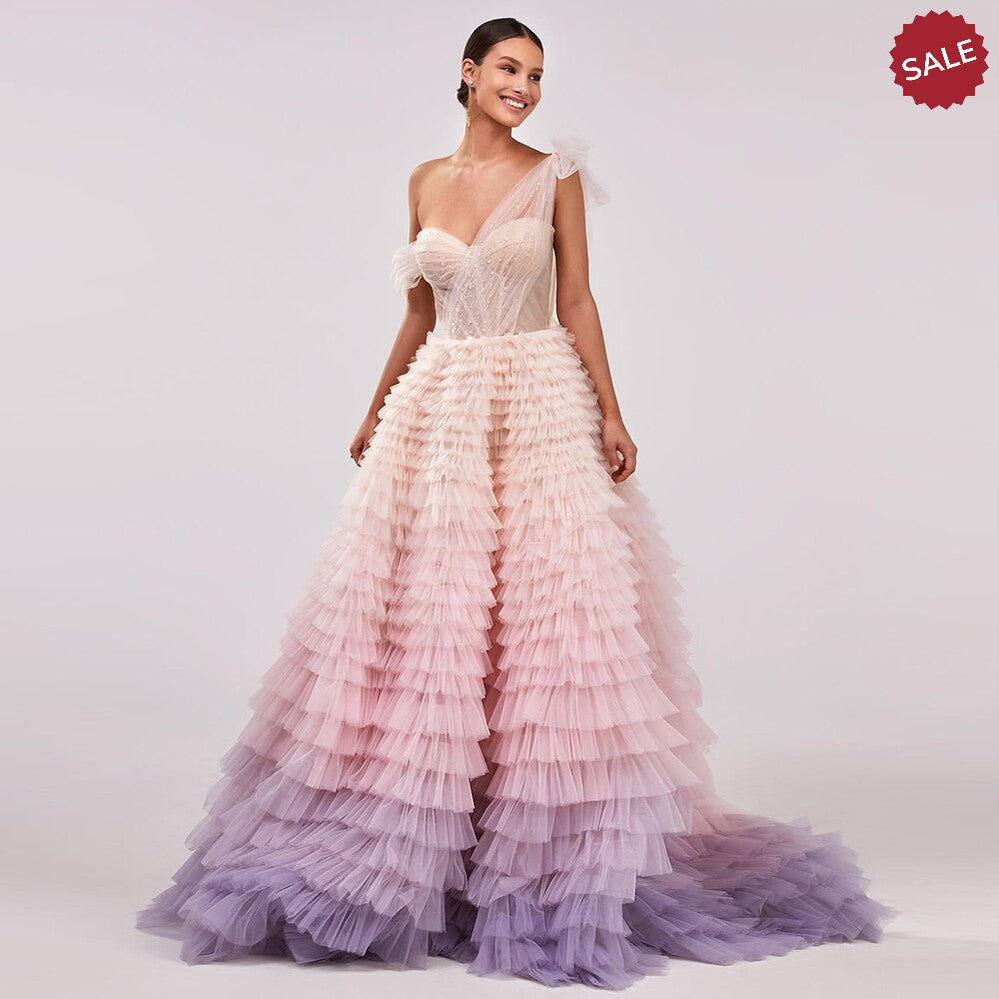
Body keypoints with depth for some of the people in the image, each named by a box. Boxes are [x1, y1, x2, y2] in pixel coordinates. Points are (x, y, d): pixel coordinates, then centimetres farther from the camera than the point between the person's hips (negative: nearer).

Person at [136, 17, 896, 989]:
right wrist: (376, 409, 20)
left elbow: (576, 300, 0)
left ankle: (552, 850, 4)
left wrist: (611, 413, -8)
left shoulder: (556, 175, 3)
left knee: (547, 608, -6)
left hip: (539, 404, -3)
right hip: (438, 410, 3)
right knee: (417, 614, 1)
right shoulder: (426, 180, 12)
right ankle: (406, 833, 14)